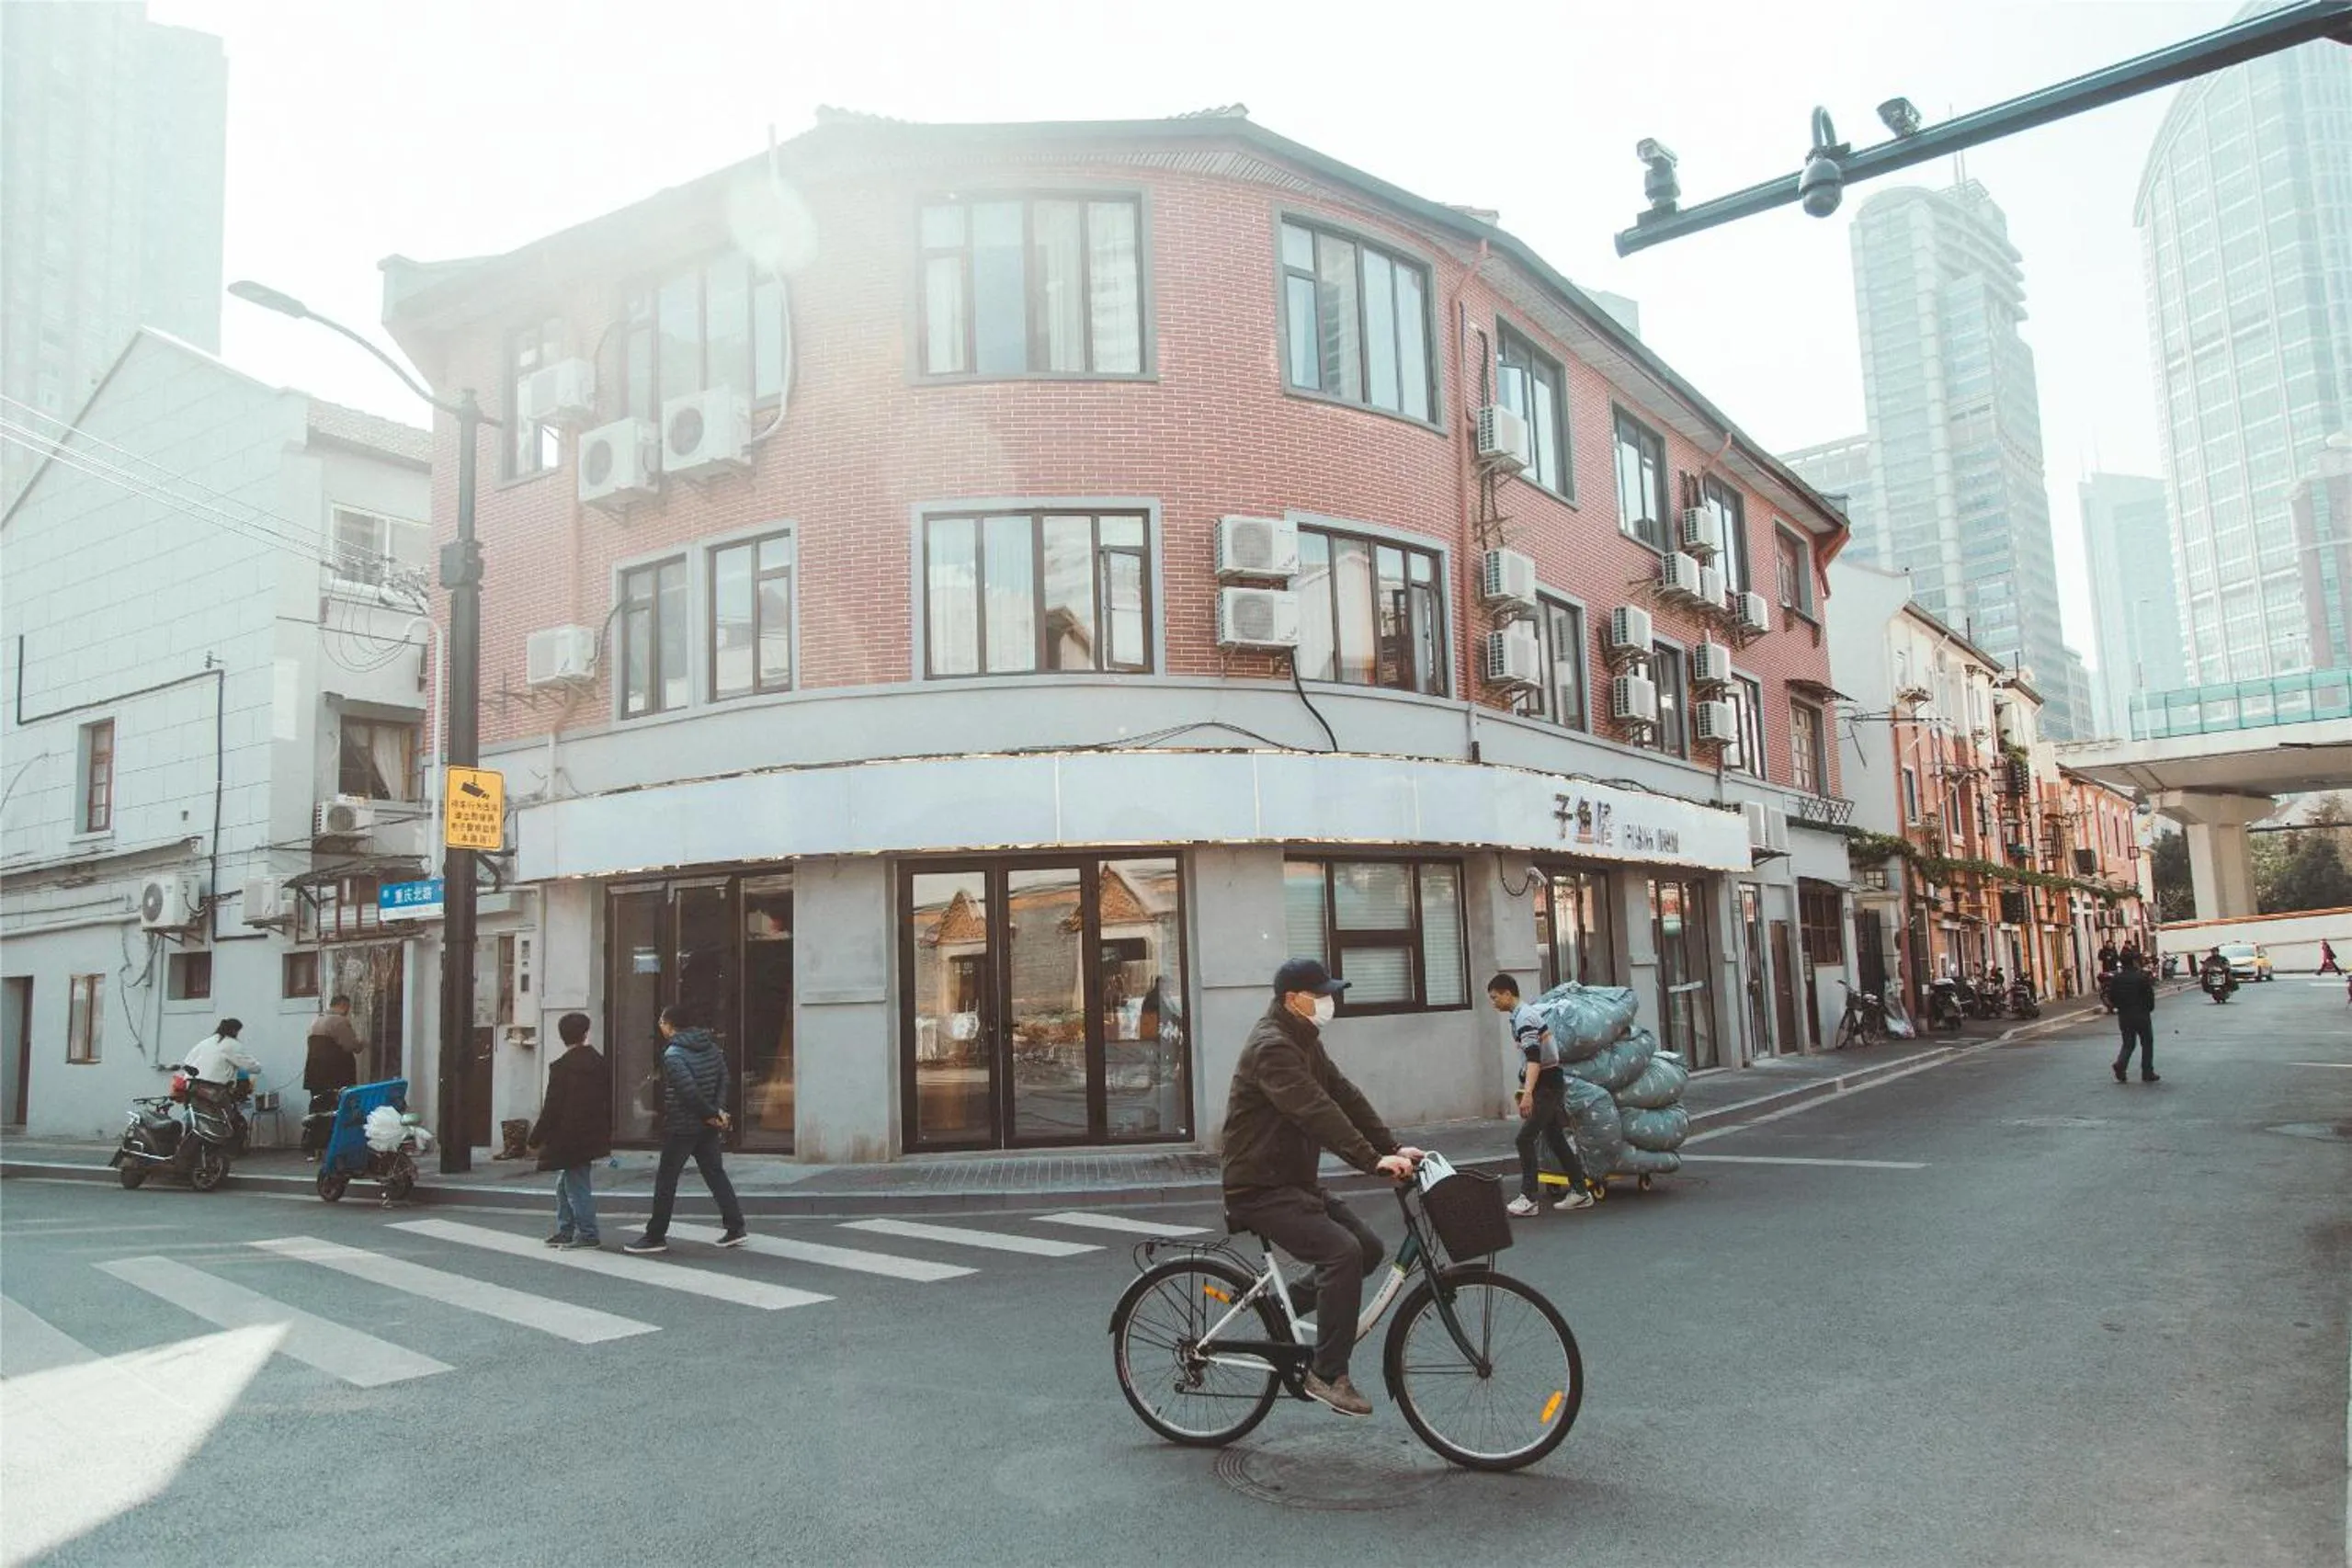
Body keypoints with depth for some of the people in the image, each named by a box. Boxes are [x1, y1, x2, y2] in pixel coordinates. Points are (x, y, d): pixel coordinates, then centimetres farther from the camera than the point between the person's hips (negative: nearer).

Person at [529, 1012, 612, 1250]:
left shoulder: (562, 1067, -14)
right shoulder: (598, 1061, 6)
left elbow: (552, 1108, -14)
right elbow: (607, 1100, 13)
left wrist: (536, 1138, -5)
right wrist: (606, 1131, 22)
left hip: (569, 1138, -8)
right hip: (591, 1135, 8)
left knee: (575, 1186, -2)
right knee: (564, 1184, 18)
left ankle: (587, 1234, 1)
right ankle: (565, 1231, 23)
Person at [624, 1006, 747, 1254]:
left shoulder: (673, 1054, -17)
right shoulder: (710, 1046, 6)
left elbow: (688, 1091, -23)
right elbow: (723, 1078, 6)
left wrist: (711, 1114, -11)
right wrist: (718, 1110, -1)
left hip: (681, 1127, -7)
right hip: (708, 1127, 7)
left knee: (666, 1179, 4)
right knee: (715, 1173, 12)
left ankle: (656, 1236, 10)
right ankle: (736, 1228, 10)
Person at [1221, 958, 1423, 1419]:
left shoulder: (1304, 1042, 14)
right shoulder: (1271, 1048, -19)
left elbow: (1345, 1096, 9)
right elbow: (1317, 1112, -29)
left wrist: (1393, 1147, 0)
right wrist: (1374, 1160, -34)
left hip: (1295, 1181, 10)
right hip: (1262, 1189, -10)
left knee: (1370, 1248, 4)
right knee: (1342, 1252, -24)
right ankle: (1328, 1373, -16)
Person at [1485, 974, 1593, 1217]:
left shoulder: (1524, 1019, -18)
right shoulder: (1523, 1014, 13)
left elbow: (1533, 1058, -28)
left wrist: (1527, 1093, -36)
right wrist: (1525, 1087, 28)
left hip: (1547, 1085, -10)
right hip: (1548, 1083, 10)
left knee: (1525, 1138, -11)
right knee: (1555, 1138, 14)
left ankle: (1528, 1198, -9)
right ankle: (1580, 1192, 20)